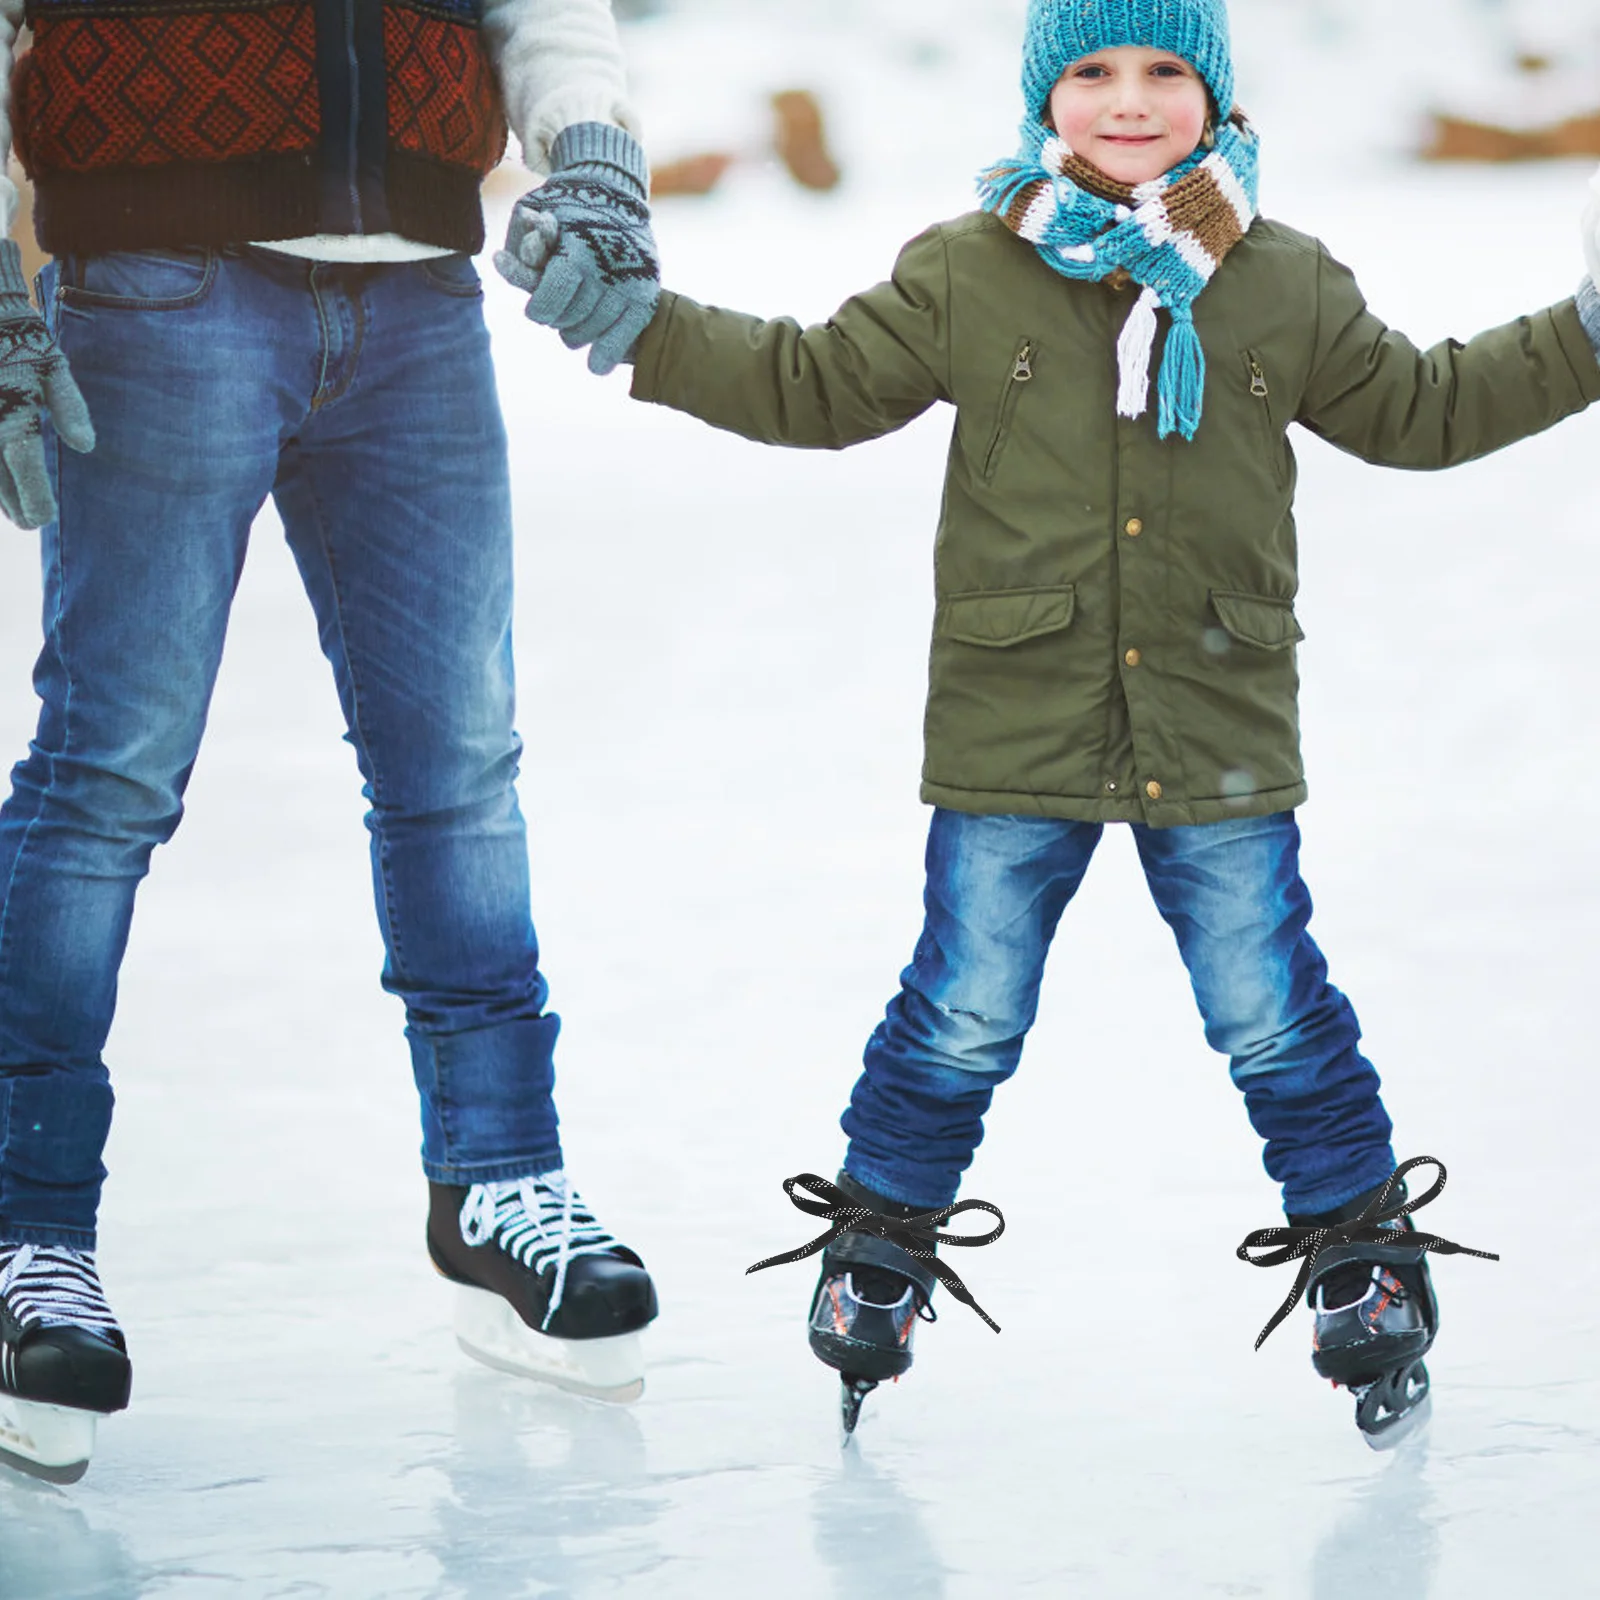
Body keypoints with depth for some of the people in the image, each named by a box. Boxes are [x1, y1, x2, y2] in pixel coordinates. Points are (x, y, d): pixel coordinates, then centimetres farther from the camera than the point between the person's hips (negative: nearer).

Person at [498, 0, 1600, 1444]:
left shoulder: (1285, 285, 5)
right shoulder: (964, 277, 1)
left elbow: (1420, 408, 15)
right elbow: (814, 387, 6)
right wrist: (634, 323, -1)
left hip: (1220, 738, 0)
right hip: (1014, 739, 0)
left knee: (1276, 1023, 4)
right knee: (962, 1022, 4)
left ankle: (1368, 1262, 21)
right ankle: (878, 1244, 24)